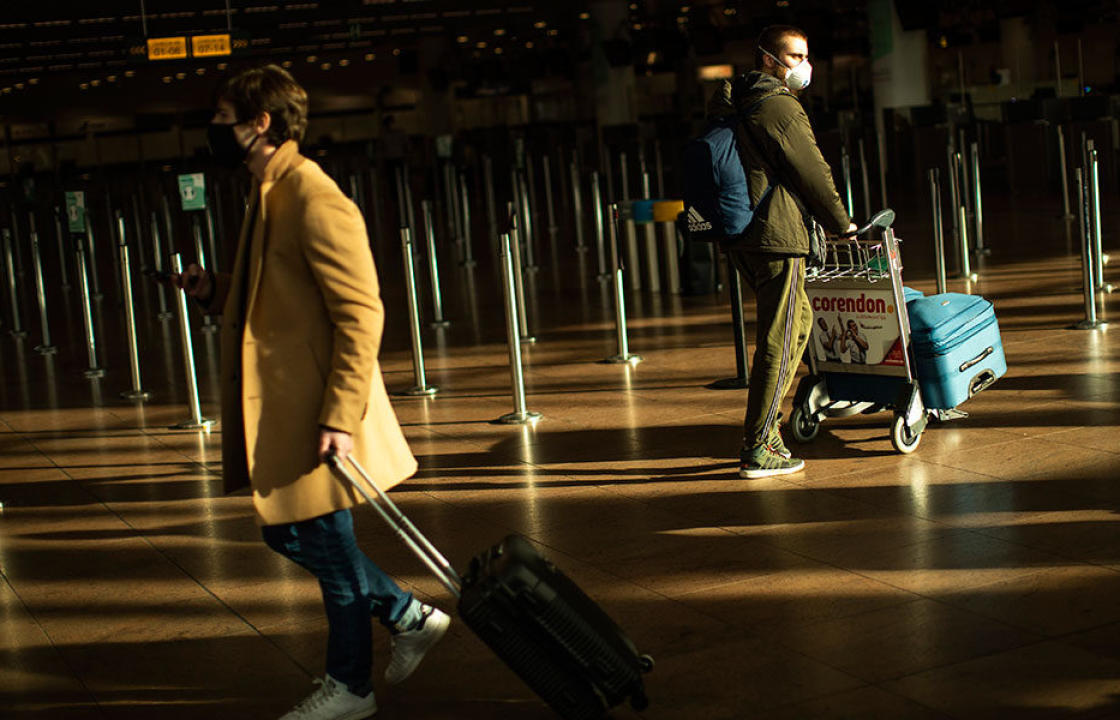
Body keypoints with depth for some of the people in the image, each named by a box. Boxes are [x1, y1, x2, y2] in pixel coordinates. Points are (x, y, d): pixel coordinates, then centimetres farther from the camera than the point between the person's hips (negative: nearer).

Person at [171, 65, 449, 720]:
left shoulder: (314, 199, -18)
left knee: (327, 544, 2)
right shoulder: (270, 196, 13)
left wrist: (340, 417, -26)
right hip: (282, 408, 10)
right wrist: (217, 291, 5)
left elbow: (361, 313, -23)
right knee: (289, 533, 17)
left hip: (317, 413, -10)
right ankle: (411, 617, 29)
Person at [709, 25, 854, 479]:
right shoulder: (780, 107, -12)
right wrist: (841, 224, 5)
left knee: (799, 319, 22)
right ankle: (757, 450, -5)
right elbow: (813, 173, -8)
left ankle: (767, 418, 21)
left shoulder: (734, 101, 16)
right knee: (777, 342, -6)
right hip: (778, 237, -10)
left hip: (742, 238, 10)